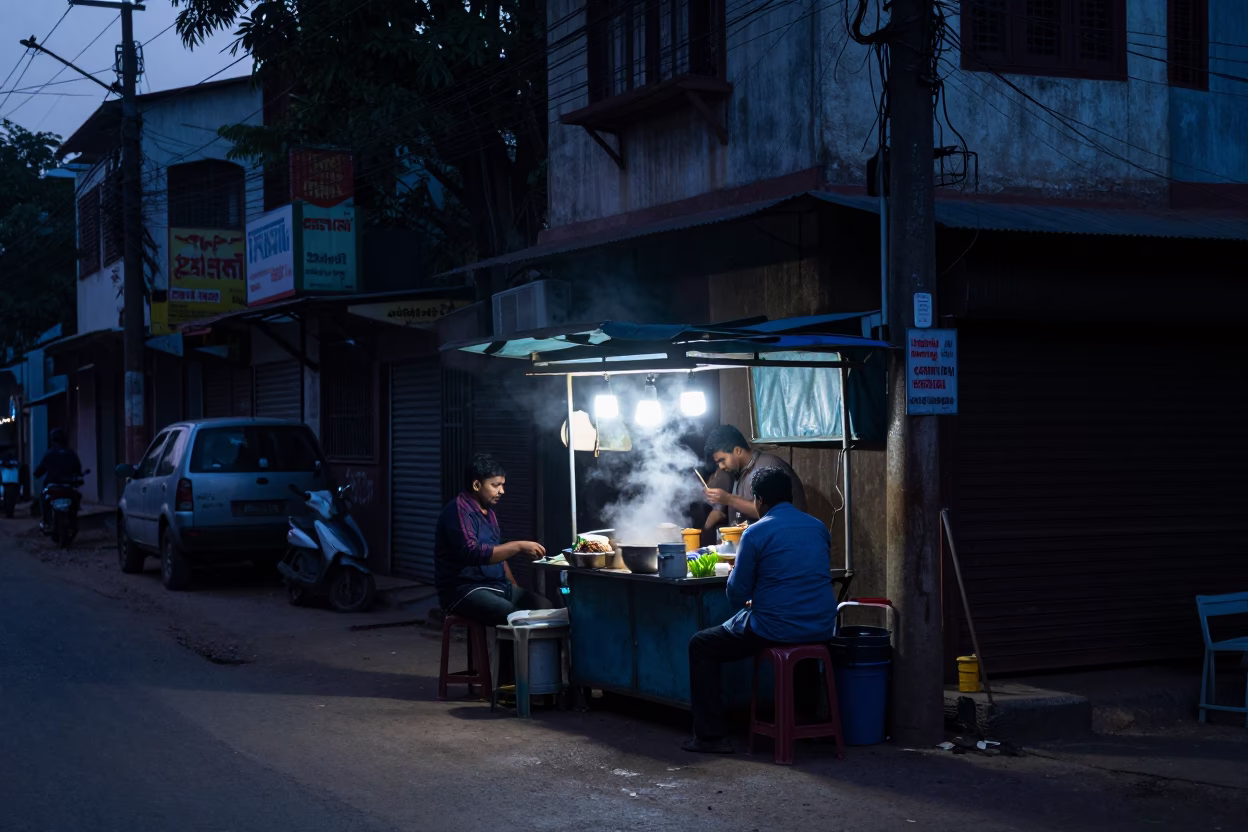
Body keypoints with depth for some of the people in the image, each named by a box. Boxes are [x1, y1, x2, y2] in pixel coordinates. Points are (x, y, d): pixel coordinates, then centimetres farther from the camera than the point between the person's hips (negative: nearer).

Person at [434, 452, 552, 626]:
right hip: (464, 590, -9)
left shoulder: (488, 512, 17)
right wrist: (518, 547, -25)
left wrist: (517, 591, 16)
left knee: (544, 607, -14)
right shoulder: (458, 511, -13)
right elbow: (472, 554, -27)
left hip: (496, 586, 9)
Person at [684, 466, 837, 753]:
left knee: (701, 646, 11)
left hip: (776, 629, -6)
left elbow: (737, 595, -5)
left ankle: (710, 736, 5)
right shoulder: (818, 527, 10)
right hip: (821, 629, 6)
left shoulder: (756, 533, -8)